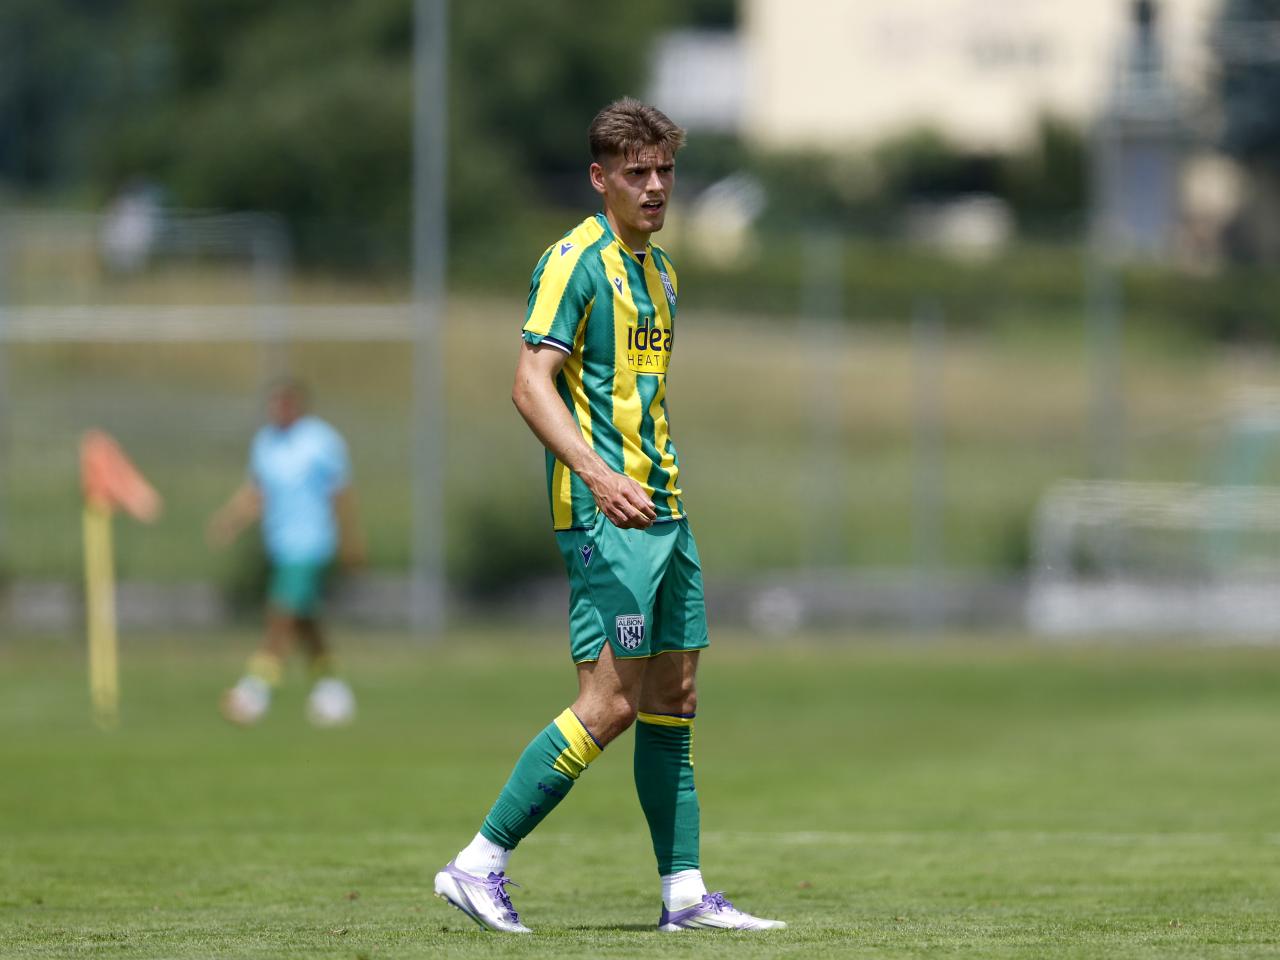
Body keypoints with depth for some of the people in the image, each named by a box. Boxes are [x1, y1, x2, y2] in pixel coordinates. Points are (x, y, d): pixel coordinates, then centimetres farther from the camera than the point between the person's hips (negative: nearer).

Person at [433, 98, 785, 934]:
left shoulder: (658, 268, 18)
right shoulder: (576, 261, -10)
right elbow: (531, 384, -19)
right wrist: (597, 474, -31)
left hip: (663, 510, 9)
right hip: (604, 516, -9)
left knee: (673, 699, 8)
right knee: (610, 702, -13)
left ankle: (684, 891, 11)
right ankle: (480, 864, -8)